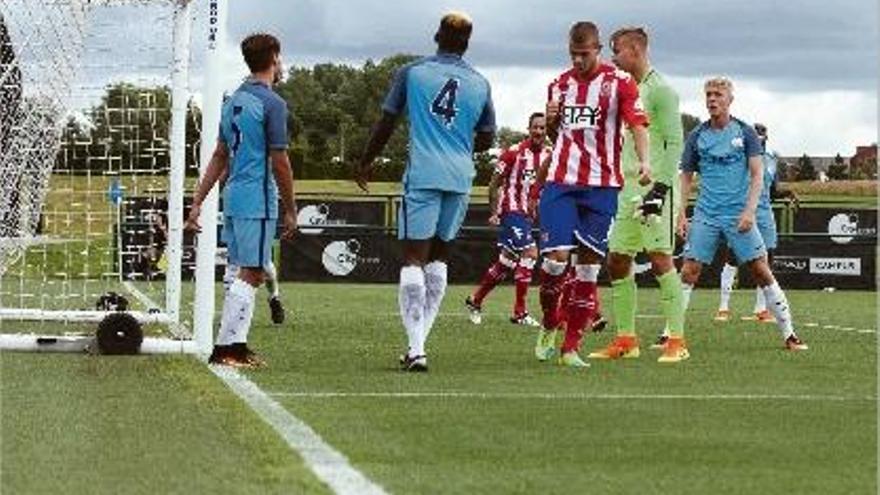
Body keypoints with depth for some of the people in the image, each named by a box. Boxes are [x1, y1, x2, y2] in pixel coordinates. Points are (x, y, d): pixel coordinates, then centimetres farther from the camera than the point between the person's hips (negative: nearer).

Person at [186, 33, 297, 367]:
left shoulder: (234, 101, 15)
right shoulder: (272, 103, -10)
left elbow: (220, 157, 18)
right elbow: (280, 163, -12)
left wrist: (198, 201, 19)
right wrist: (291, 211, -5)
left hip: (233, 199, 8)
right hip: (258, 201, -8)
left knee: (250, 273, 14)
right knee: (250, 274, -6)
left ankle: (237, 345, 15)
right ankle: (225, 348, -8)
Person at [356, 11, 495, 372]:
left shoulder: (411, 73, 1)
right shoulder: (480, 84, 10)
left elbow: (386, 123, 7)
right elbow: (485, 139, 19)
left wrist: (366, 162, 21)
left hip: (423, 175, -3)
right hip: (461, 177, 3)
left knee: (414, 257, -5)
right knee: (439, 256, 17)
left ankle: (416, 349, -16)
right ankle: (419, 340, 17)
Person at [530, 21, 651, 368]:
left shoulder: (619, 82, -1)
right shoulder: (560, 85, 12)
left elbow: (637, 125, -10)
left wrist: (644, 160, -28)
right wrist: (551, 122, -1)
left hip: (602, 186, -2)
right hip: (560, 182, 2)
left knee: (588, 267, 0)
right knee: (556, 255, -11)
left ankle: (571, 346, 6)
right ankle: (549, 326, 13)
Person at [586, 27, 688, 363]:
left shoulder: (660, 90, -8)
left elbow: (674, 142, -13)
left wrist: (661, 186, -18)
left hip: (655, 186, -9)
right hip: (629, 189, 9)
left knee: (660, 259, -11)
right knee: (617, 262, 6)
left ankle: (677, 340, -8)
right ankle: (626, 340, 11)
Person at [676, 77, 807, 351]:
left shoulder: (745, 133, 2)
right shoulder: (697, 136, 7)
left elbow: (757, 174, -1)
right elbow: (686, 177, 12)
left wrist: (749, 211, -13)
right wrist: (680, 213, 2)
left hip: (739, 215, -2)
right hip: (705, 215, 2)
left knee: (761, 271, -4)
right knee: (689, 271, -6)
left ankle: (789, 334, 1)